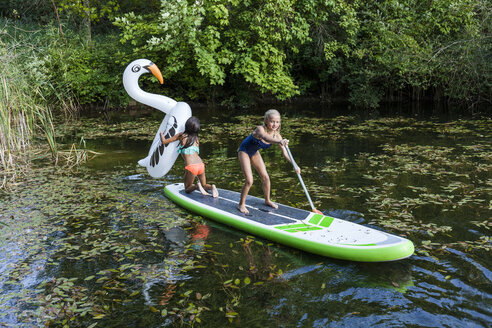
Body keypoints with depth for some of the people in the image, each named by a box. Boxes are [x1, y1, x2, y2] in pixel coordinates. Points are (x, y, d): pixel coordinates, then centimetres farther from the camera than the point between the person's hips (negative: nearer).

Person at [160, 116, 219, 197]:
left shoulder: (181, 136, 4)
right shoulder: (196, 139, 16)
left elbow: (164, 141, 11)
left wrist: (161, 134, 32)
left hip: (191, 166, -4)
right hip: (201, 165, 4)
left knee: (187, 189, 16)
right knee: (204, 185, 23)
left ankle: (197, 186, -16)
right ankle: (211, 187, -10)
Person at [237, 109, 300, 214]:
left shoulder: (276, 135, -18)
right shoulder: (260, 129, -34)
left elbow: (285, 153, -18)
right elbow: (265, 137, -58)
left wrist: (294, 165, -33)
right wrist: (280, 141, -77)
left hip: (254, 152, 6)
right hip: (244, 151, -6)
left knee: (265, 177, 9)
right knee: (249, 181, -13)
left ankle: (267, 200, 32)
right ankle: (241, 204, 6)